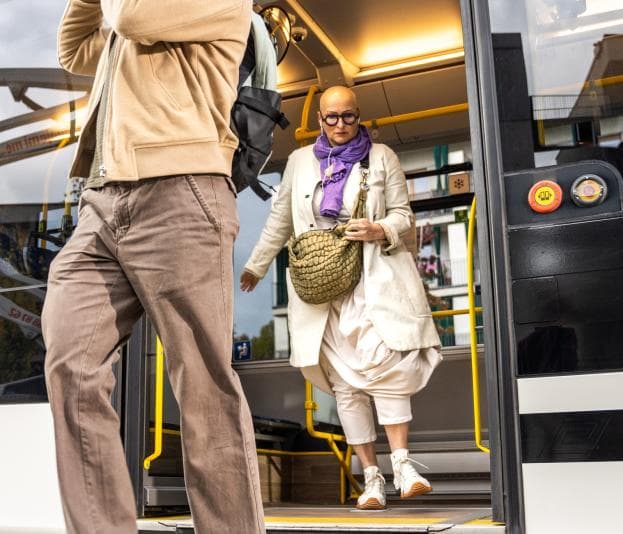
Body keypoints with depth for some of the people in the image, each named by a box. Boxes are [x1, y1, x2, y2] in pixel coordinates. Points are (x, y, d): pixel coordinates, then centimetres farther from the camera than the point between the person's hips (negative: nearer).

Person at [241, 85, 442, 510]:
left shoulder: (382, 157, 8)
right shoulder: (300, 160, 14)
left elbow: (403, 214, 6)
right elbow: (280, 221, 20)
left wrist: (381, 230, -15)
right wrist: (256, 266, 22)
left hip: (374, 279, -2)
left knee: (385, 364, -20)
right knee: (345, 383, 1)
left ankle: (402, 463, -12)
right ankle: (372, 478, 7)